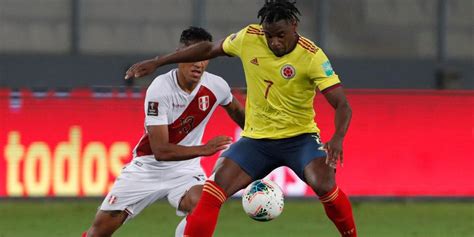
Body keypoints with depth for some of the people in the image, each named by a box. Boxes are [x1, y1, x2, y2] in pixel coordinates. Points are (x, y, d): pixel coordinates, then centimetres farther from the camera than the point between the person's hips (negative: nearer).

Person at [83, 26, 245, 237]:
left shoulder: (216, 87, -12)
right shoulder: (159, 90, -25)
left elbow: (237, 112, 15)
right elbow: (160, 150, -29)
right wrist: (204, 149, -38)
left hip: (185, 168, 2)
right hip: (148, 165, -2)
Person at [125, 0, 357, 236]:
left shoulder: (312, 56, -19)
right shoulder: (249, 38, -9)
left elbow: (342, 105, -21)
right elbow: (210, 49, 10)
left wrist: (338, 138, -42)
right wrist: (157, 62, 11)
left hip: (300, 137, -3)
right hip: (256, 139, 3)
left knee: (324, 185, -29)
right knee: (213, 191, -15)